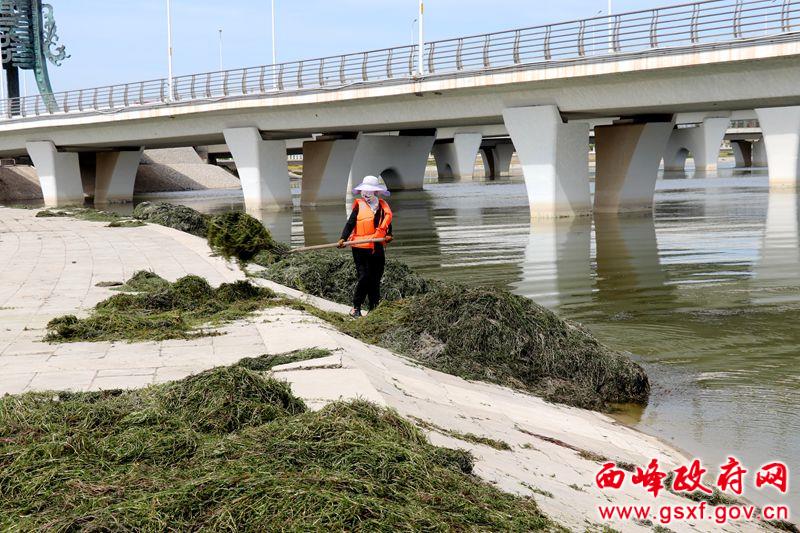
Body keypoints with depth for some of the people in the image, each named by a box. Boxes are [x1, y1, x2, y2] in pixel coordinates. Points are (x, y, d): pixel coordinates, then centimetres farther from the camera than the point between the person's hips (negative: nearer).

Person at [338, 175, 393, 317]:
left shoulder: (383, 206, 10)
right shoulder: (359, 206, 0)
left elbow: (387, 224, 14)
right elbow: (350, 223, -4)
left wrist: (388, 235, -7)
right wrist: (343, 239, -18)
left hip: (377, 248, 4)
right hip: (360, 248, -4)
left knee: (375, 280, 7)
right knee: (364, 277, -9)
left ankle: (374, 309, 14)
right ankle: (356, 308, 0)